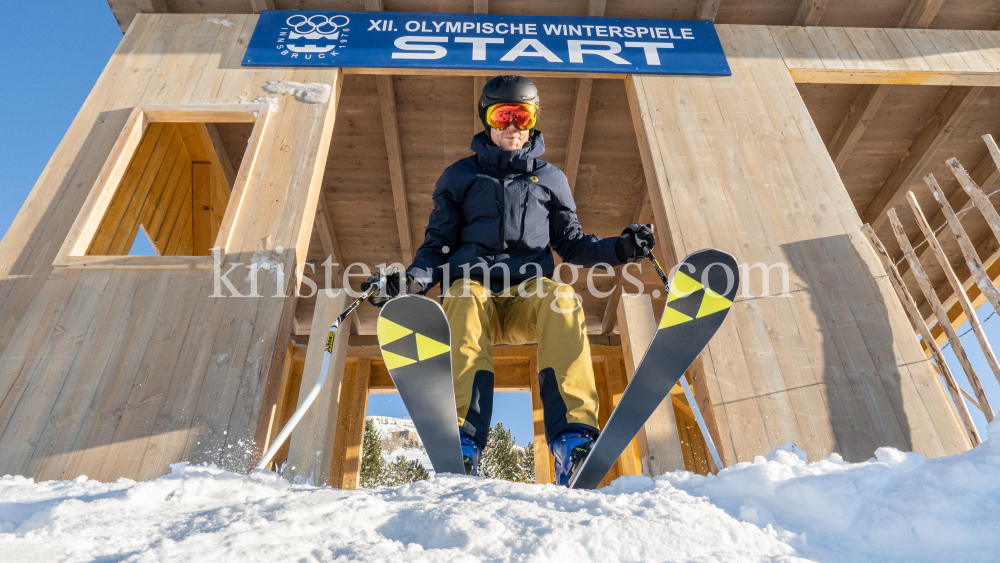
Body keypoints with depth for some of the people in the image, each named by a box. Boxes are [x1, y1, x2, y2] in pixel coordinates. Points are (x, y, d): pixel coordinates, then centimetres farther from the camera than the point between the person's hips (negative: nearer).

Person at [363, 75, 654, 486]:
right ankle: (462, 443, -46)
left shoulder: (550, 178, 24)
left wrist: (619, 249, 3)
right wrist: (409, 281, -6)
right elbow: (437, 247, 15)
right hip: (471, 286, 0)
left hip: (529, 291, 1)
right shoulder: (460, 176, 21)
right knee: (464, 299, -36)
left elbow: (571, 244, 22)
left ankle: (573, 437, -44)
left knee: (562, 300, -33)